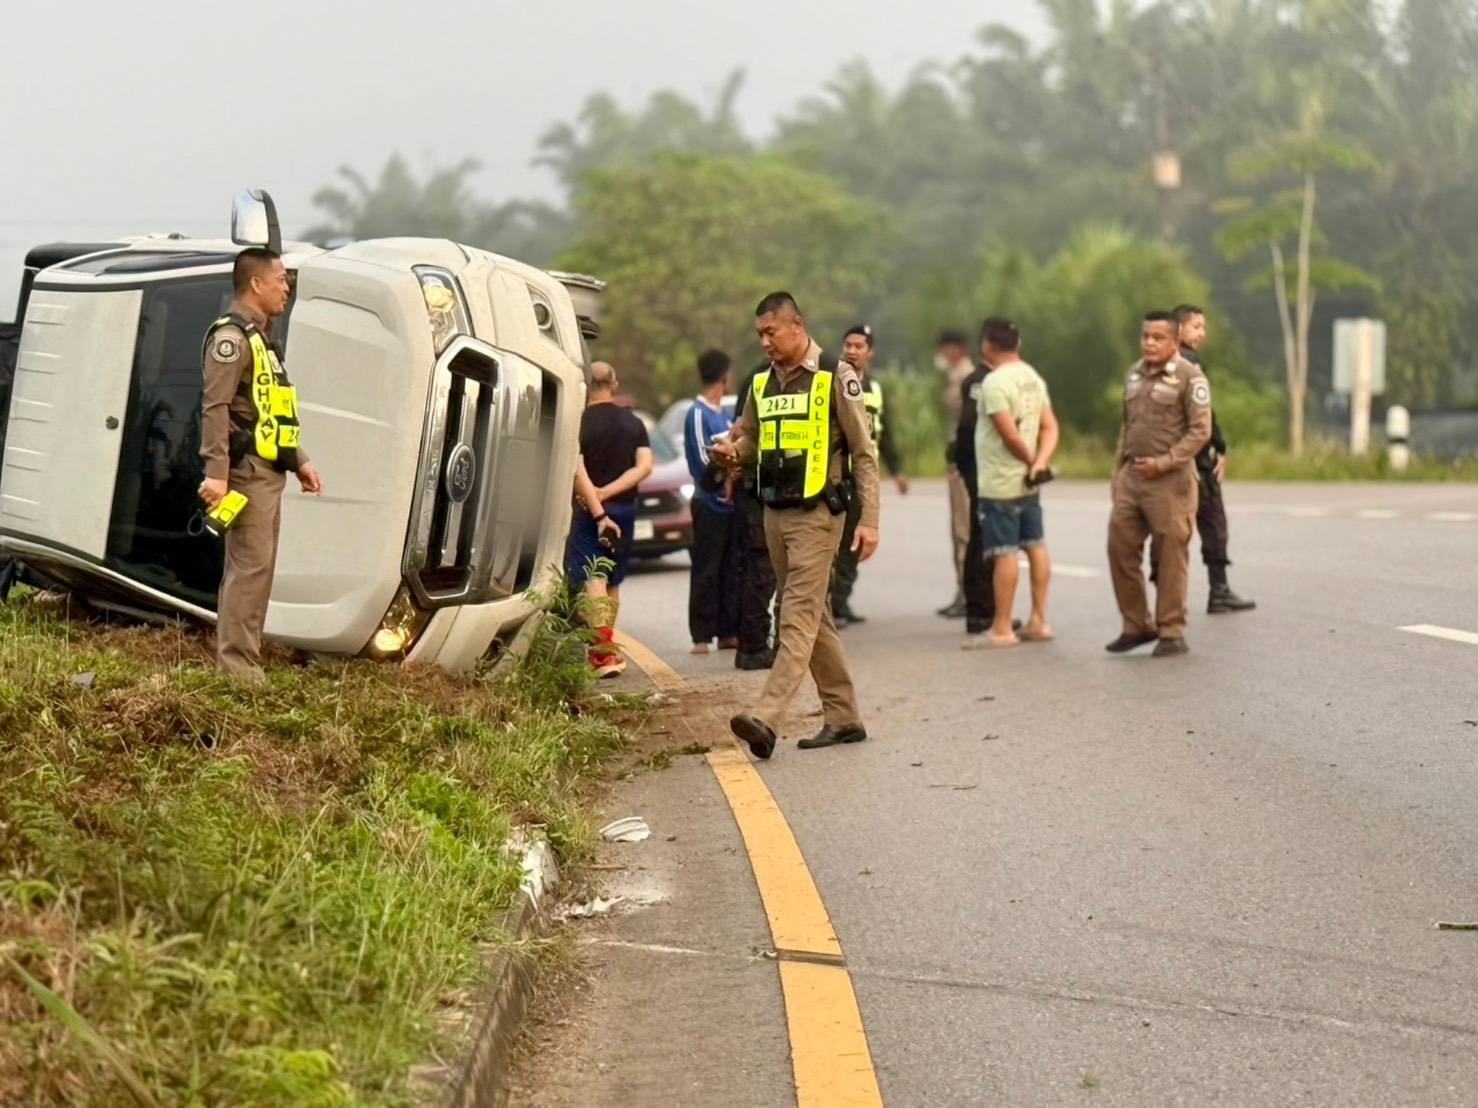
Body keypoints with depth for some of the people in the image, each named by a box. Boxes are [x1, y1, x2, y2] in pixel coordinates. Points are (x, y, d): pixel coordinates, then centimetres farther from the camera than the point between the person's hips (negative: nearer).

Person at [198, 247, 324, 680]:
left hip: (268, 473, 10)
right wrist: (215, 472, -26)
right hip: (247, 472, -10)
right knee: (250, 565, -12)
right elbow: (215, 408, -20)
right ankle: (236, 667, -11)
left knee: (257, 566, 12)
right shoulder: (231, 337, -11)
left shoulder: (261, 337, 21)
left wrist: (300, 460, 24)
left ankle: (243, 662, 18)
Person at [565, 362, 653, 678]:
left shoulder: (580, 423, -8)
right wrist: (608, 492, -9)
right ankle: (605, 647, 27)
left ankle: (604, 653, -21)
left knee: (593, 581, -9)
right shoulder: (634, 423, 7)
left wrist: (597, 511, -20)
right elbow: (644, 466, -3)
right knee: (612, 583, 17)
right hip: (624, 509, 5)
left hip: (588, 510, -5)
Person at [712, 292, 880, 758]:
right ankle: (843, 718, 19)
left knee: (799, 617, -12)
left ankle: (767, 720, -23)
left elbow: (864, 452, -5)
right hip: (775, 511, 7)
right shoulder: (763, 382, 13)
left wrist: (869, 520, -11)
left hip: (816, 513, -7)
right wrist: (732, 451, -3)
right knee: (813, 617, 11)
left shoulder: (836, 377, -5)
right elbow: (750, 438, 22)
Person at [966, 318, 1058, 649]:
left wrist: (1031, 461, -7)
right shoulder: (1033, 378, 10)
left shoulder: (995, 382, -17)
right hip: (1028, 483, 9)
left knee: (1004, 553, -6)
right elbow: (1050, 426, 5)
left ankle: (1002, 629, -3)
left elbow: (1011, 435, -22)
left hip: (1000, 484, -9)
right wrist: (1040, 462, -7)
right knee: (1035, 546, 12)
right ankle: (1038, 621, 18)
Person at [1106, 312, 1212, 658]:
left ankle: (1172, 632, 7)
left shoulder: (1189, 377, -8)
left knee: (1171, 558, -2)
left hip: (1170, 480, -7)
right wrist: (1118, 472, 18)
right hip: (1131, 477, 7)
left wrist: (1164, 463, -17)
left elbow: (1200, 431, -11)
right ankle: (1137, 625, 18)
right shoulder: (1134, 374, 14)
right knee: (1120, 548, 6)